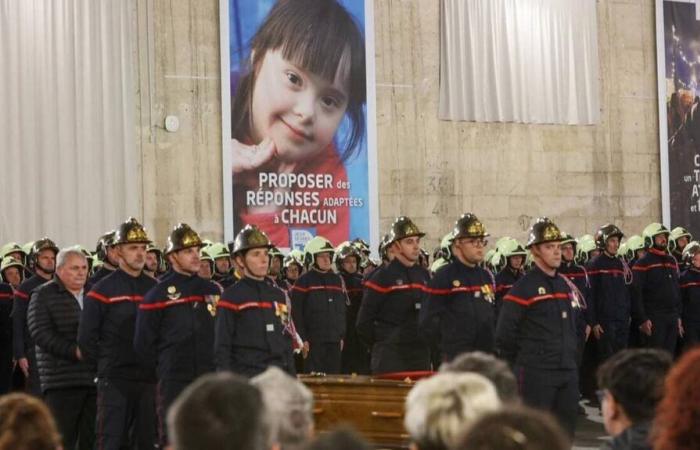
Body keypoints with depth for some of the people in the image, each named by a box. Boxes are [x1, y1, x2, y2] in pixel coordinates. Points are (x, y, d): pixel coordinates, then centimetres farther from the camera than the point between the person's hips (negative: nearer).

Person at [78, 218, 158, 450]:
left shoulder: (154, 288, 10)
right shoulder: (102, 290, -2)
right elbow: (86, 338, -2)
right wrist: (105, 365, 0)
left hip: (148, 379, 4)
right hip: (114, 381, -4)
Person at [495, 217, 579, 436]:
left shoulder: (564, 285, 14)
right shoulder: (524, 287, -9)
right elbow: (504, 334, -9)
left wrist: (569, 358, 18)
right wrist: (520, 364, 0)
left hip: (568, 372, 7)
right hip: (536, 375, -7)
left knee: (566, 430, 9)